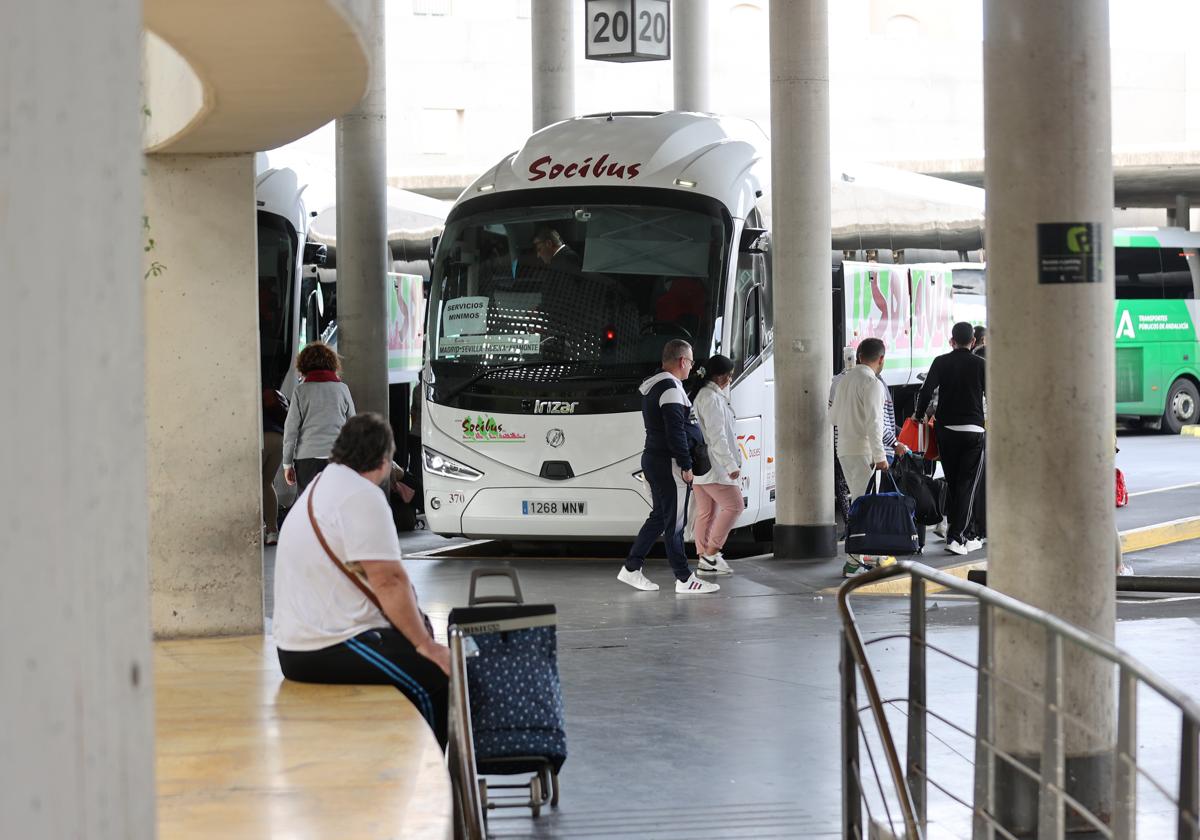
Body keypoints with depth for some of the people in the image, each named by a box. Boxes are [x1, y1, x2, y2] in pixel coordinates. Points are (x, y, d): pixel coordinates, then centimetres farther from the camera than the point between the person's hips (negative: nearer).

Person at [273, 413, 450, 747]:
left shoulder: (321, 487, 20)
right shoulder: (362, 496, -13)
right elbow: (389, 582, -18)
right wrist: (426, 645, -13)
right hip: (329, 650, -11)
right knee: (437, 676, -13)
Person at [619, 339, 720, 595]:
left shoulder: (651, 386, 17)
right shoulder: (670, 387, -15)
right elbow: (675, 431, -20)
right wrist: (686, 466, -17)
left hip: (652, 459, 10)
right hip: (668, 462, -10)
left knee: (659, 516, 15)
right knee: (675, 521, -6)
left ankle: (631, 569, 15)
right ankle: (684, 580, -2)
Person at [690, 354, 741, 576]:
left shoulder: (700, 395, 17)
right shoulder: (712, 399, -15)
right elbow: (717, 437, -21)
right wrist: (731, 465, -20)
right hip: (713, 465, -10)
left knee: (706, 512, 10)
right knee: (734, 505, -6)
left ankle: (704, 561, 10)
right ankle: (711, 554, -7)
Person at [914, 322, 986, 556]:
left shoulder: (941, 362, 1)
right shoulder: (980, 364, -3)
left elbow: (926, 392, -4)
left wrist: (918, 416, 11)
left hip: (946, 430, 2)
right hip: (973, 431, -2)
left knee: (952, 484, 14)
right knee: (967, 485, -2)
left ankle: (967, 535, 20)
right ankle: (956, 537, -12)